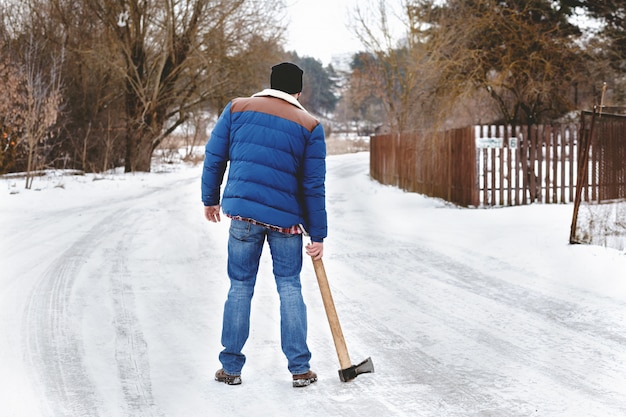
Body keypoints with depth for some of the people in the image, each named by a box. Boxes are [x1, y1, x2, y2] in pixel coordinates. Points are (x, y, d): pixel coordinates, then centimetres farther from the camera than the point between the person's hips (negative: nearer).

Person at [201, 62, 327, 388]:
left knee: (240, 287, 9)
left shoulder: (237, 108, 4)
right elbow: (314, 187, 0)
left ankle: (231, 367, 13)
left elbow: (214, 157, 6)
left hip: (242, 212, 1)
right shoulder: (309, 126, 1)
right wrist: (318, 235, 4)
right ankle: (299, 369, 8)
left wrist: (210, 199, 20)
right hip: (286, 219, -1)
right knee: (289, 287, 9)